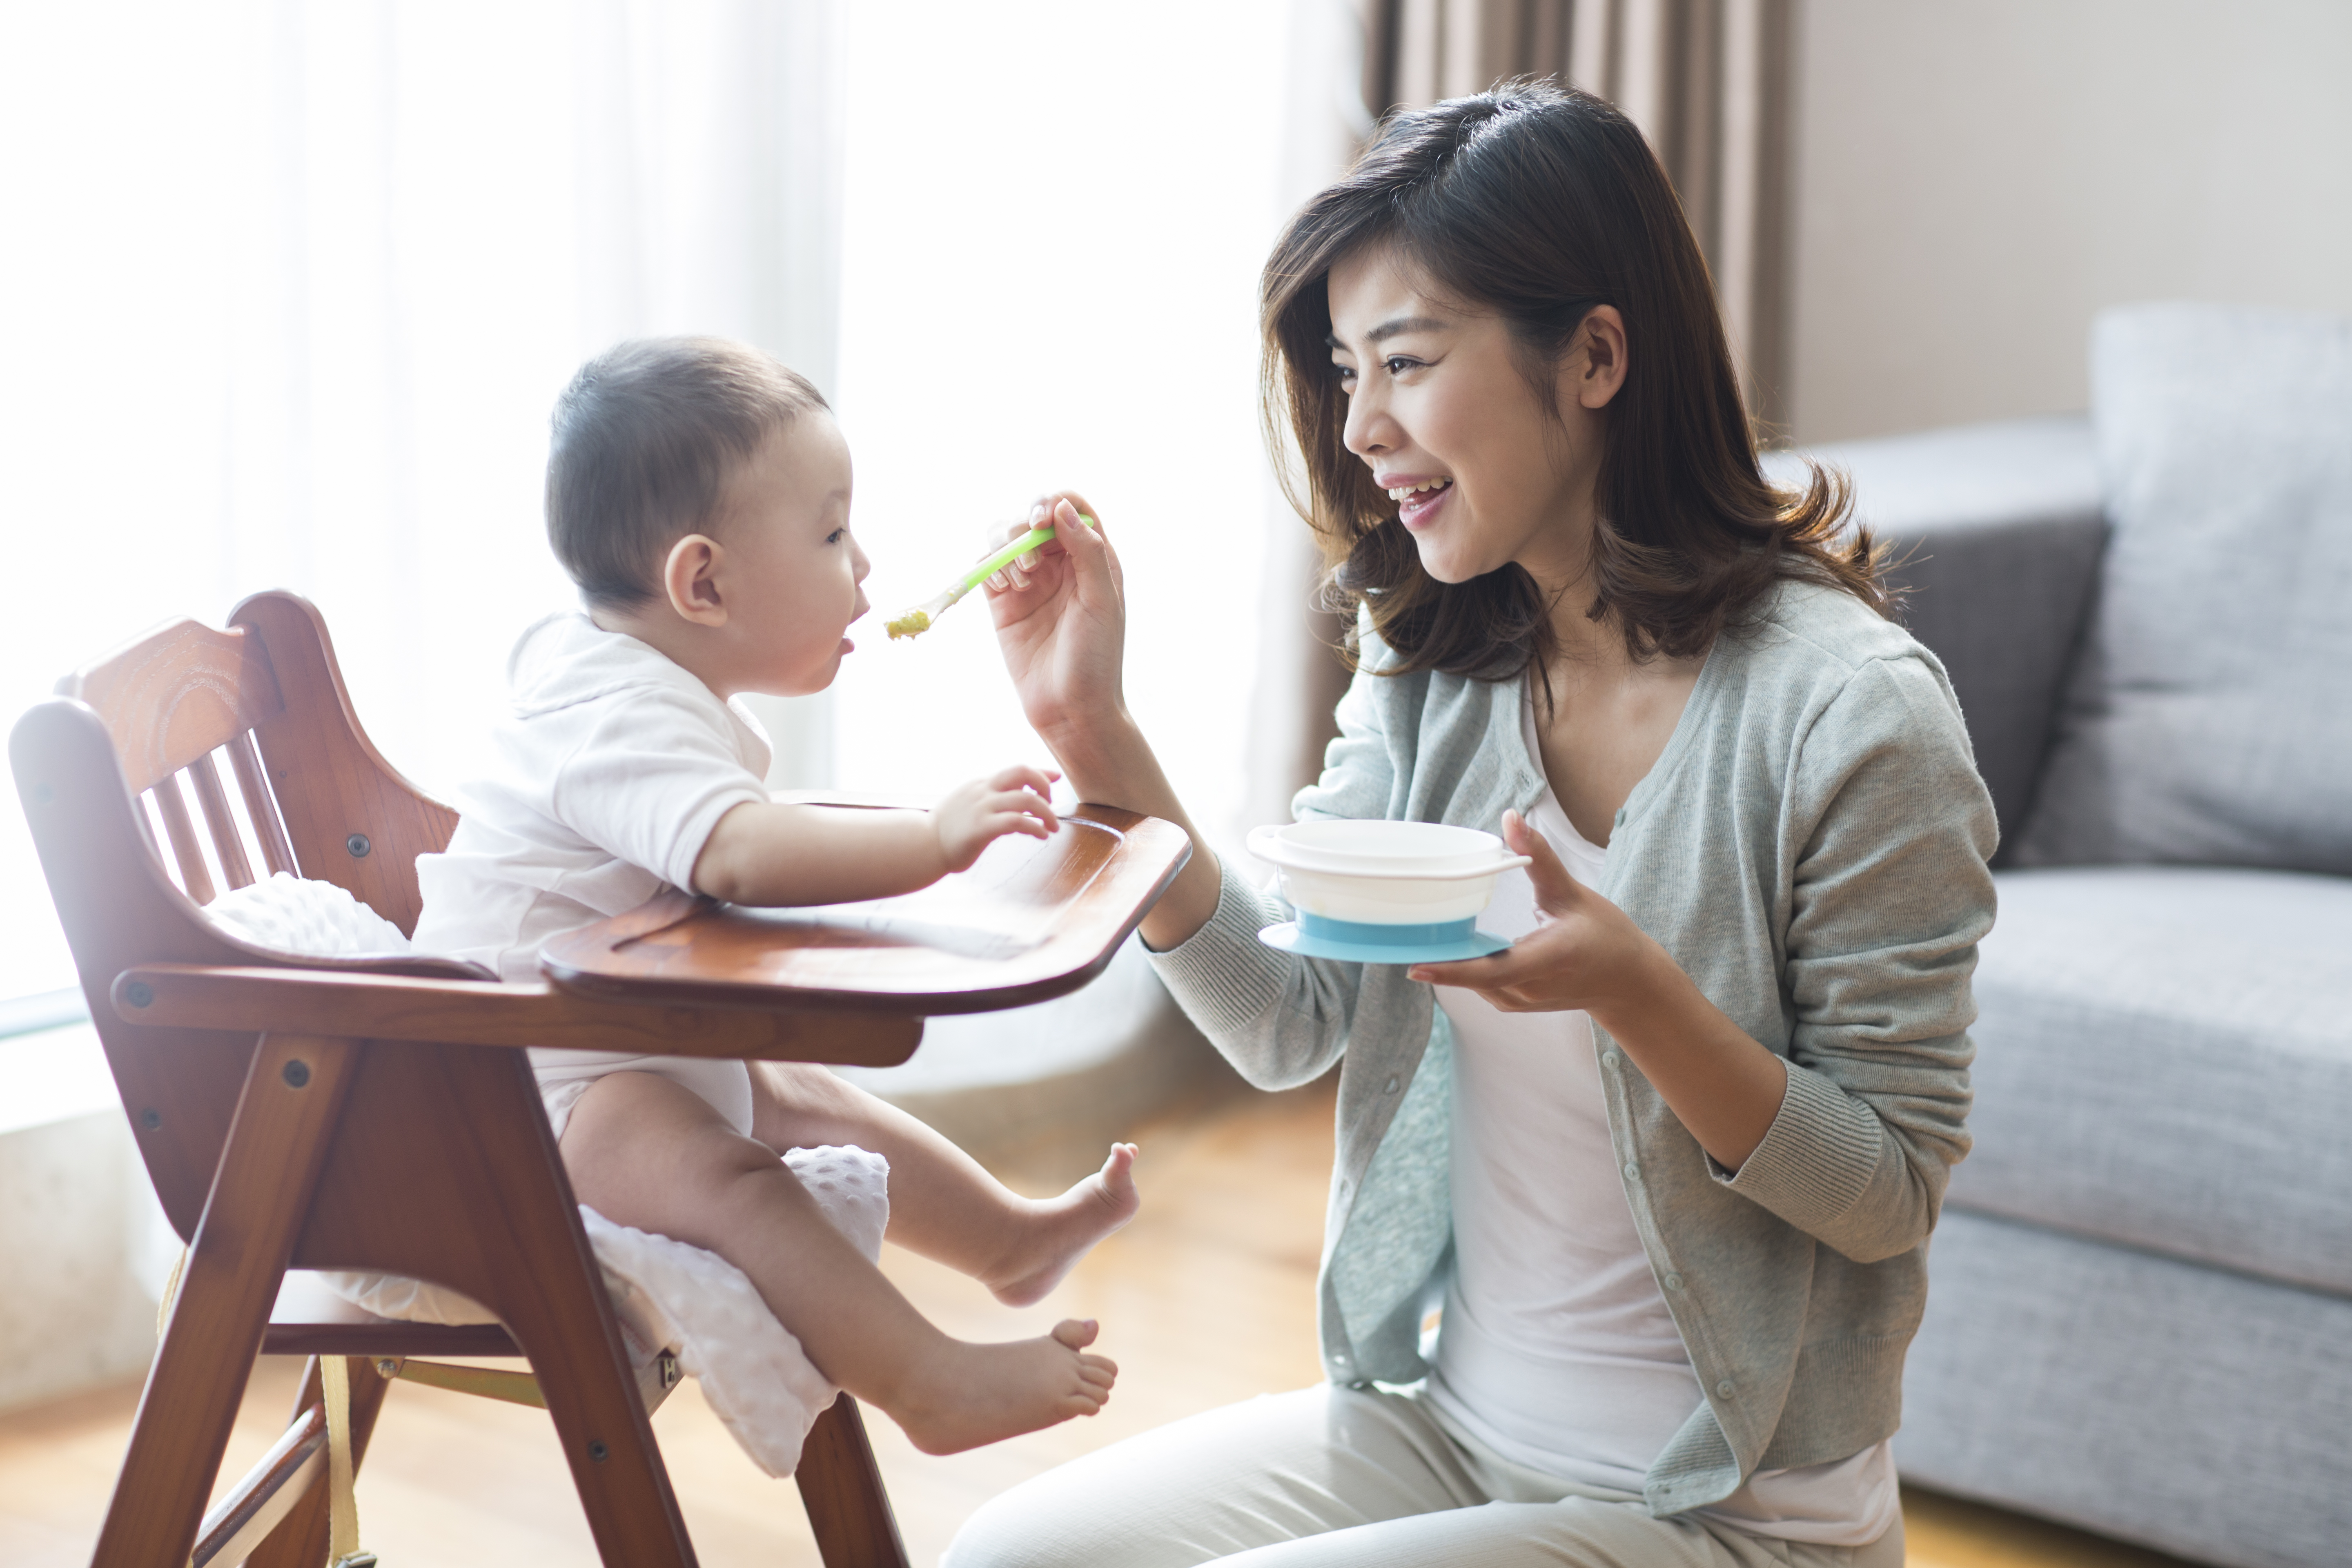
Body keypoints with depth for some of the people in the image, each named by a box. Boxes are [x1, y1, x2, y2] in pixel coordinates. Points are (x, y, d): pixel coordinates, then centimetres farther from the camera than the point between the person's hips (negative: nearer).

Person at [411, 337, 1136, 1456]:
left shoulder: (652, 686, 11)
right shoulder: (619, 714, -26)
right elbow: (736, 854, -45)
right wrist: (933, 838, -45)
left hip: (639, 1044, 11)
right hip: (526, 1079, -11)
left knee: (808, 1101, 22)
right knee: (715, 1171, -33)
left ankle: (1012, 1240, 39)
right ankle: (927, 1384, -43)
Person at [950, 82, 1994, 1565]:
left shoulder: (1849, 712, -21)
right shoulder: (1435, 664, 1)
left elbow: (1893, 1193, -16)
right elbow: (1290, 1024, -1)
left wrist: (1629, 988, -32)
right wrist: (1096, 735, -10)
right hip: (1449, 1425, 6)